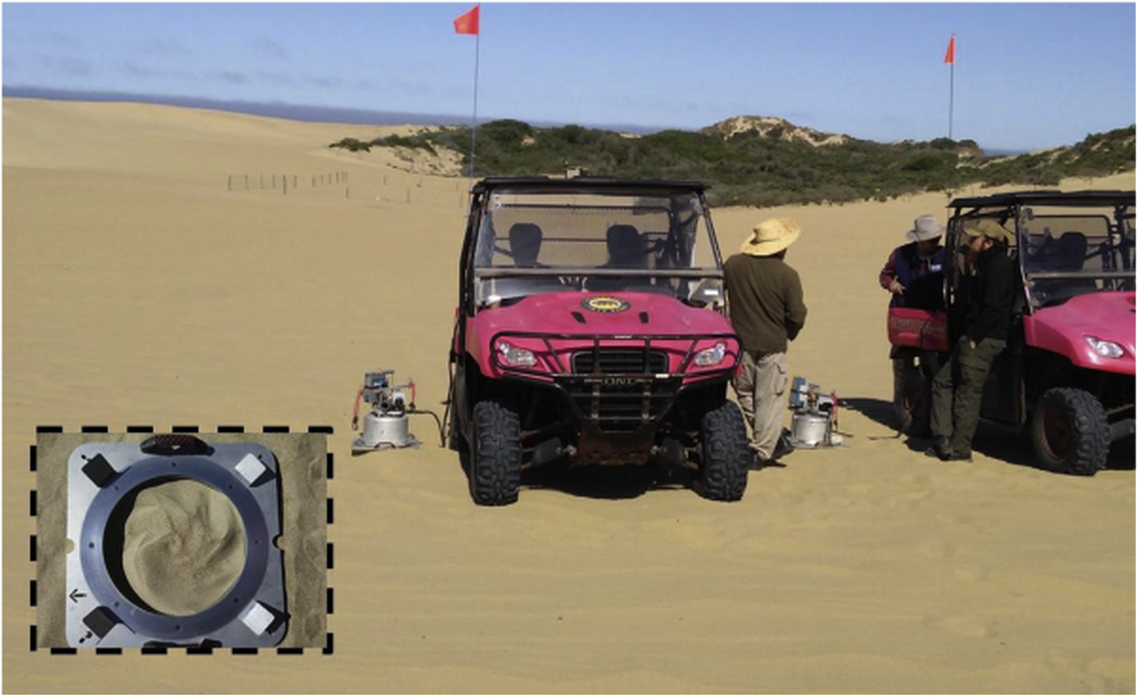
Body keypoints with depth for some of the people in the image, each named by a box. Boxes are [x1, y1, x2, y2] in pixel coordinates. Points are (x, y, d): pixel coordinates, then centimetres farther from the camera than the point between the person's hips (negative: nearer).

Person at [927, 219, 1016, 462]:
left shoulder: (999, 267, -14)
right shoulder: (989, 265, 19)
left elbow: (993, 308, -21)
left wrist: (975, 338, -20)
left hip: (984, 341, -11)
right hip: (976, 338, 11)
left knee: (968, 392, -6)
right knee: (943, 381, 12)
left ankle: (959, 449, 0)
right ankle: (944, 440, 12)